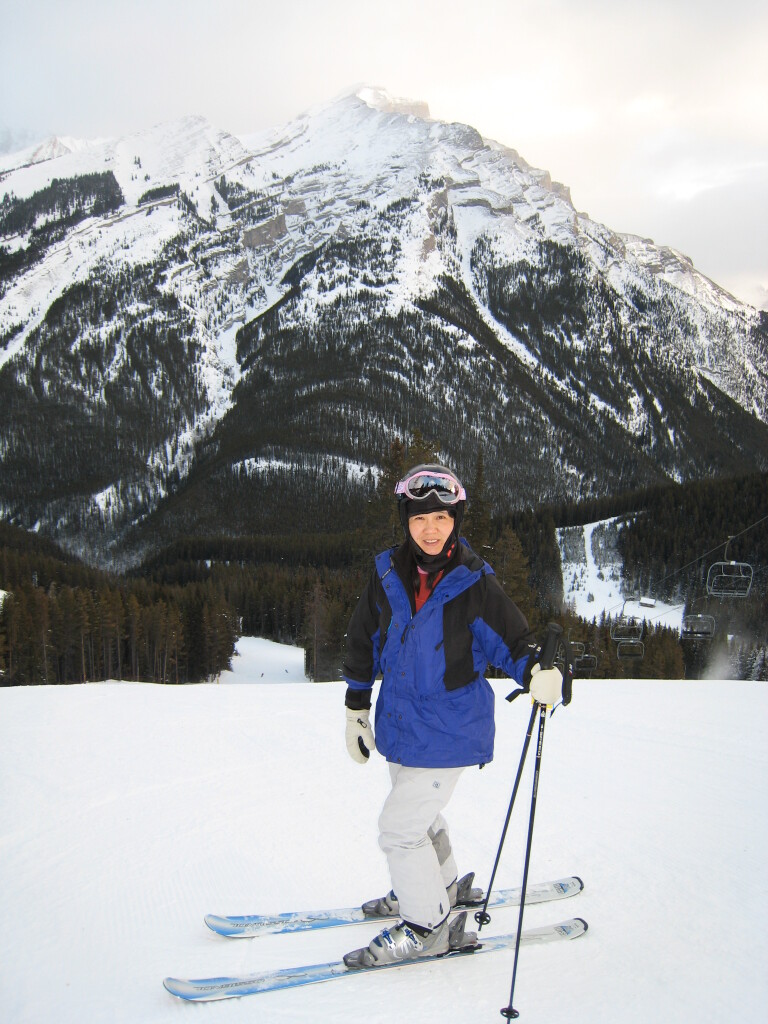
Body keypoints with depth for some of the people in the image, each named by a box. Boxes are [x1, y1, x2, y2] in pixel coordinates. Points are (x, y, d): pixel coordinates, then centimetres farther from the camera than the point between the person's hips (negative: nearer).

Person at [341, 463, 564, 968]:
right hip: (401, 725, 6)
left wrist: (538, 672, -34)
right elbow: (364, 642, 8)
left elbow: (512, 639, -11)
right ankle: (441, 889, 49)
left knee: (399, 828, -5)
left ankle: (425, 927, 15)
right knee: (419, 813, 24)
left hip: (448, 731, -6)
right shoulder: (388, 574, -3)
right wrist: (356, 709, 13)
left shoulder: (475, 583, -15)